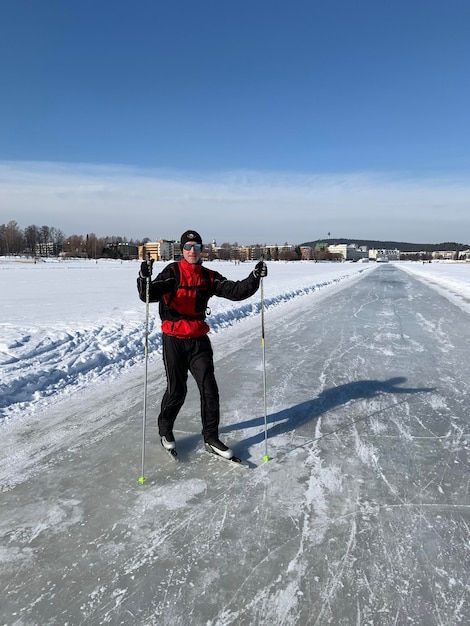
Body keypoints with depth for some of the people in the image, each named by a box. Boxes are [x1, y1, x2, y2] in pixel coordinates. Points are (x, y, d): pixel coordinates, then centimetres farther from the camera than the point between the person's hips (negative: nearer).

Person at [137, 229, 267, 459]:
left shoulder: (209, 277, 5)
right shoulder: (172, 272, -7)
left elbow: (235, 291, -4)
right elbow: (149, 295, -19)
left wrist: (254, 277, -18)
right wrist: (145, 279, -39)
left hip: (199, 340, 4)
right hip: (174, 340, -3)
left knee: (209, 389, 2)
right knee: (176, 390, 6)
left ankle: (211, 438, 18)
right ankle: (165, 429, 33)